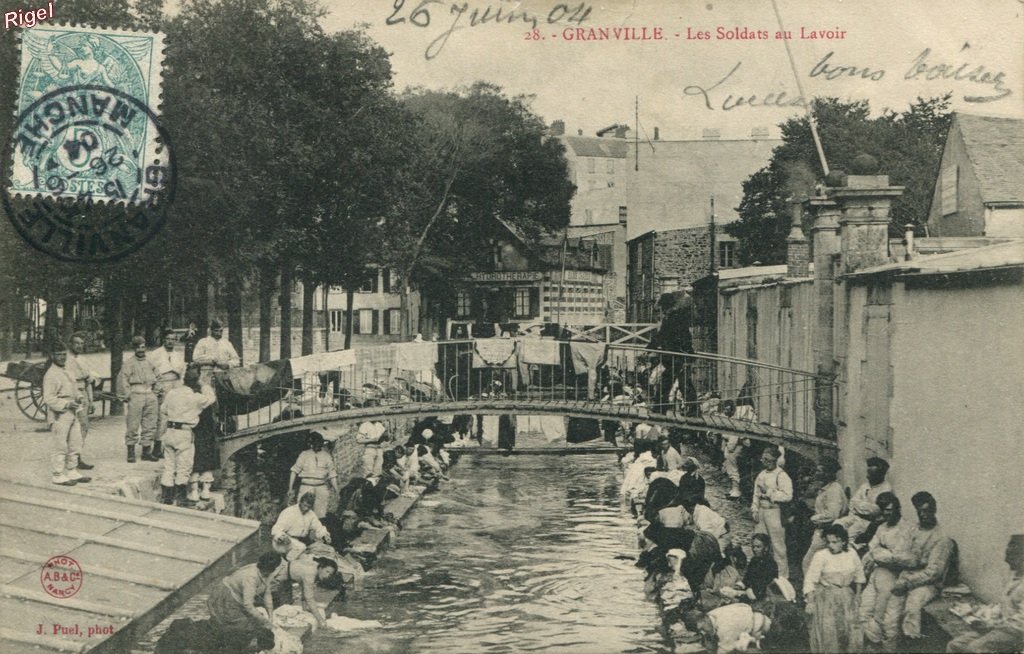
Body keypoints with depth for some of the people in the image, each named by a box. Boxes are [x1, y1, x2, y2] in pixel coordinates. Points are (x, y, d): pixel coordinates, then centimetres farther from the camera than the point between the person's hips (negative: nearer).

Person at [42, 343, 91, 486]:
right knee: (60, 447, -3)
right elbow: (48, 399, -18)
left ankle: (72, 472, 25)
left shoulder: (67, 372, 16)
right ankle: (58, 476, 5)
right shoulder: (50, 375, -12)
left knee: (75, 444, 14)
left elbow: (74, 390, 27)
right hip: (60, 415, -9)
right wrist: (66, 404, -25)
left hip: (72, 414, 9)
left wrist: (80, 397, 6)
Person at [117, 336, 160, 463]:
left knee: (150, 425, 5)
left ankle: (146, 451, 14)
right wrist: (126, 395, -9)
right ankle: (131, 452, 2)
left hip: (150, 395, 5)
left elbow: (157, 377, 26)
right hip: (135, 395, -5)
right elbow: (122, 379, -5)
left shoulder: (150, 362, 15)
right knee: (133, 425, -5)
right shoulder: (129, 363, 0)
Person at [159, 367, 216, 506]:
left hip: (170, 432, 6)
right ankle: (181, 498, 6)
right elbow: (211, 398, 3)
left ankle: (166, 497, 14)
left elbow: (163, 411, 16)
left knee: (169, 466, 11)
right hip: (184, 433, -6)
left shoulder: (172, 393, 7)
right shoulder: (195, 397, -12)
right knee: (183, 468, 2)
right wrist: (204, 386, 14)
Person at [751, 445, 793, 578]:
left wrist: (769, 493, -18)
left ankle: (782, 575, 6)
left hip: (774, 511, -7)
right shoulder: (761, 475, 13)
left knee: (778, 545, -2)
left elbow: (788, 496, -20)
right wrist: (754, 509, 5)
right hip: (761, 511, 7)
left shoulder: (781, 476, -10)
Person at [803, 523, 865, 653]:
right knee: (828, 629, -6)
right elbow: (810, 580, -12)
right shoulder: (820, 556, -14)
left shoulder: (851, 554, -2)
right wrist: (810, 602, -15)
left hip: (846, 596, 4)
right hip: (825, 597, -4)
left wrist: (858, 594, 19)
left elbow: (858, 575, 14)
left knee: (851, 626, 3)